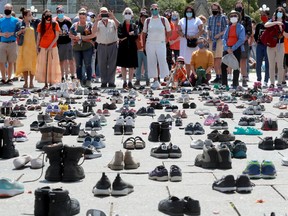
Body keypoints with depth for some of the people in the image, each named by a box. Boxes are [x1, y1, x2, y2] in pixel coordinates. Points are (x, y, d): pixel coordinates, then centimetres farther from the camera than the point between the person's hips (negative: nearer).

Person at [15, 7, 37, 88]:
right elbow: (16, 34, 6)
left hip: (33, 47, 1)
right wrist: (20, 31, -11)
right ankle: (26, 82, 5)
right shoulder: (19, 24, 5)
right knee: (24, 64, -1)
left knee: (32, 64, -1)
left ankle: (31, 82, 6)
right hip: (24, 47, -1)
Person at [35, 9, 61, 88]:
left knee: (52, 65, 0)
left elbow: (57, 36, -3)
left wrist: (51, 46, -11)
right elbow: (38, 37, 9)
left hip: (53, 48, -2)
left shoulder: (55, 24, -1)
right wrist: (37, 47, 3)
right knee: (43, 66, 1)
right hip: (43, 48, 2)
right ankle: (45, 84, 5)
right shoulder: (40, 25, 5)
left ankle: (52, 83, 5)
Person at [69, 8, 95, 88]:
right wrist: (76, 37, -8)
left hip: (87, 47, -3)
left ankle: (88, 81, -7)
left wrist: (84, 37, -13)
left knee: (88, 65, -8)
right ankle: (80, 81, 12)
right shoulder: (74, 25, 13)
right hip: (77, 47, 3)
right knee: (78, 65, 5)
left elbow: (93, 35, -5)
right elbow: (70, 35, 11)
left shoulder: (90, 25, 5)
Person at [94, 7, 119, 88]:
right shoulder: (98, 23, 9)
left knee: (112, 65, 0)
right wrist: (97, 20, -20)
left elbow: (118, 26, -10)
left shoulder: (112, 22, 9)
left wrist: (113, 17, -21)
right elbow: (94, 30, -9)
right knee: (102, 65, 3)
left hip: (112, 45, 0)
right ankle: (104, 82, 9)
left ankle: (111, 82, 5)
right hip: (101, 46, 1)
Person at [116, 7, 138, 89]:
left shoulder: (134, 25, 7)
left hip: (132, 47, 0)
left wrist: (125, 37, -12)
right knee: (123, 65, 2)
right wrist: (129, 34, -13)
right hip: (123, 47, 0)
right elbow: (119, 35, -9)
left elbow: (136, 36, -7)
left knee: (131, 65, 0)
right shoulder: (121, 25, 7)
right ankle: (124, 81, 8)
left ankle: (130, 81, 5)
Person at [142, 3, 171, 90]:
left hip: (161, 44, -2)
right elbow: (144, 33, 13)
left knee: (162, 61, -14)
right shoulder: (147, 20, 9)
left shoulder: (164, 20, 4)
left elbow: (169, 32, 9)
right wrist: (144, 45, 7)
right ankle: (155, 81, 9)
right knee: (151, 62, 2)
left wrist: (165, 40, 1)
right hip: (150, 44, 3)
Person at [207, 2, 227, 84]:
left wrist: (219, 34, -15)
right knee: (214, 60, 6)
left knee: (218, 59, -12)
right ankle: (217, 76, 12)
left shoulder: (223, 17, 0)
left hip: (220, 40, -6)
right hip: (212, 40, 6)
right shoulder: (210, 18, 17)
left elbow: (226, 29, -2)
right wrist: (208, 36, 7)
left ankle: (220, 76, -9)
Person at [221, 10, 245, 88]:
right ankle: (224, 84, 8)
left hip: (236, 49, -5)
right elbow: (224, 38, 10)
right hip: (227, 49, 5)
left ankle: (235, 84, 1)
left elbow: (241, 40, -9)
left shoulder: (241, 27, 1)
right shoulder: (228, 27, 15)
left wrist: (233, 48, -16)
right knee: (223, 66, 0)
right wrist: (226, 48, -8)